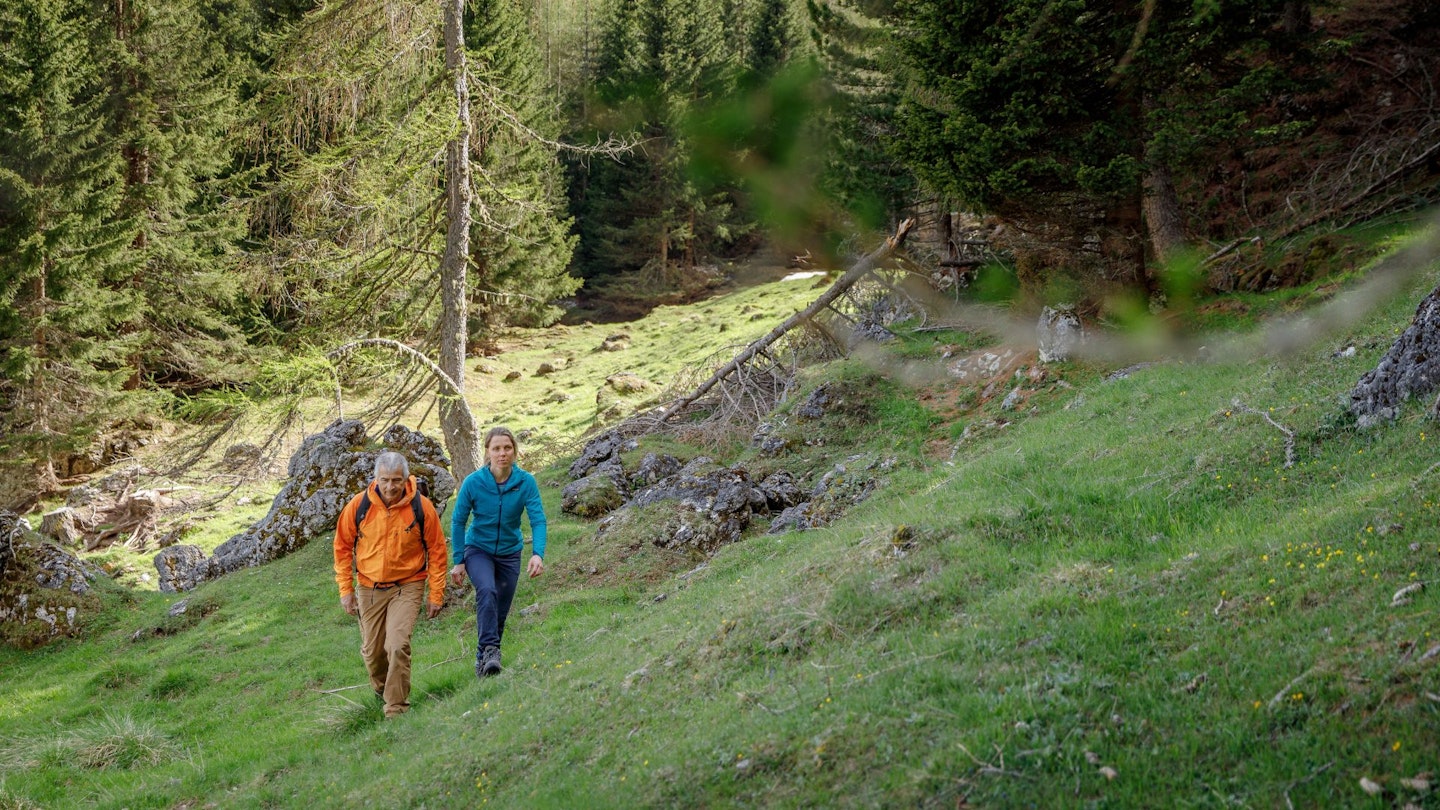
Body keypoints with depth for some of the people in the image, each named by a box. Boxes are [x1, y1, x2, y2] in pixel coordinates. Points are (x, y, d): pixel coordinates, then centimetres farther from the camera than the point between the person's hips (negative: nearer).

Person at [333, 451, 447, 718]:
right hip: (369, 588, 2)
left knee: (398, 646, -19)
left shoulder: (421, 507, -12)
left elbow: (436, 550, -2)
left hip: (407, 586, -2)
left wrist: (436, 595, -2)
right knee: (372, 651, 12)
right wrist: (346, 589, 0)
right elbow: (342, 546, 3)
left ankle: (396, 709, -8)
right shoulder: (359, 505, -10)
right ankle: (381, 689, 44)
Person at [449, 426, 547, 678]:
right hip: (478, 550, -2)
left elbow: (538, 520, -21)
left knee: (500, 612, 7)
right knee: (487, 591, -30)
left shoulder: (526, 482, -16)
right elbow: (458, 522, -8)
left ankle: (483, 659, 25)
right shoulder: (473, 482, -18)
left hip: (509, 553, 2)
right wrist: (458, 561, -7)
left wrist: (537, 553, -36)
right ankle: (490, 650, -27)